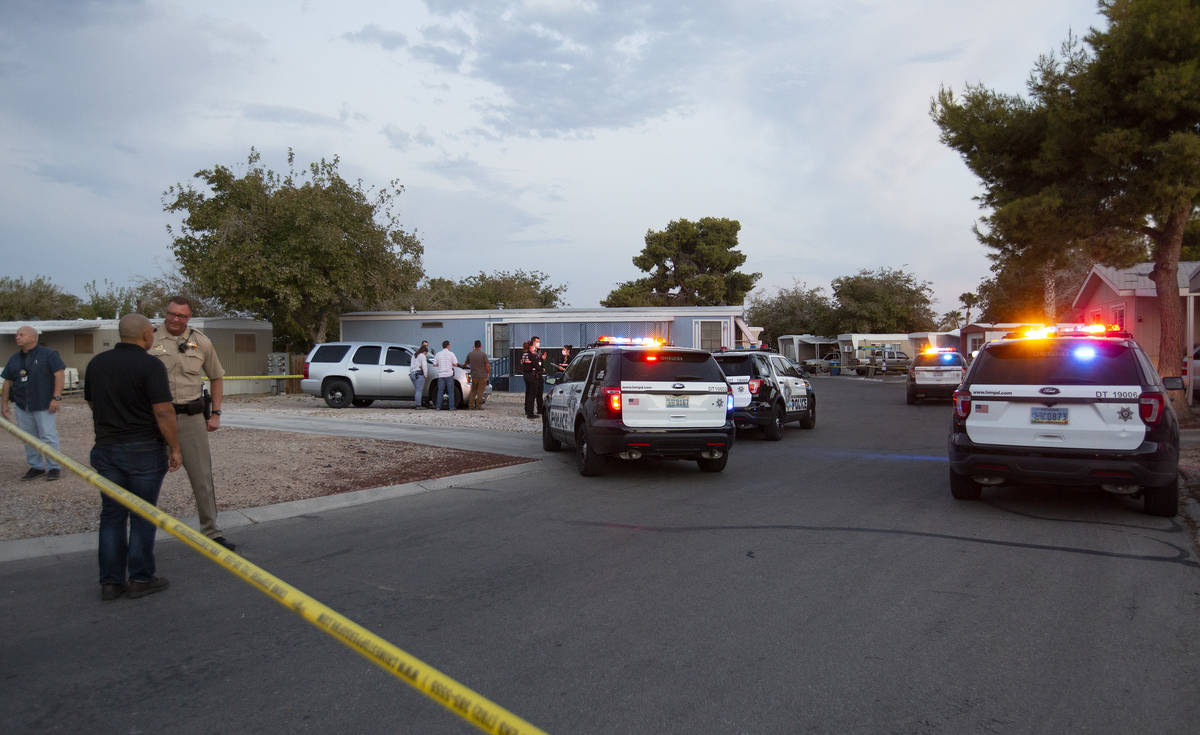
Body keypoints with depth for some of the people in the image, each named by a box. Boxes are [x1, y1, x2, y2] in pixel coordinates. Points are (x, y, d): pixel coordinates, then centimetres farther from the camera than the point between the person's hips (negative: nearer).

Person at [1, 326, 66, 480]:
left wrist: (56, 397, -16)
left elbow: (59, 374, -9)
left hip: (44, 405, -6)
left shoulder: (48, 354, -3)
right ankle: (36, 466, 18)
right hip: (22, 406, 6)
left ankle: (54, 467, 0)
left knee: (48, 437, -6)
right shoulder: (14, 359, 14)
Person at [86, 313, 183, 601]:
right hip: (144, 449, -5)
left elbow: (93, 404, 16)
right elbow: (163, 412, -17)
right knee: (143, 515, 5)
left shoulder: (97, 363, 7)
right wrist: (175, 448, -9)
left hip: (107, 448, 6)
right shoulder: (150, 366, -14)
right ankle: (141, 579, 11)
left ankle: (110, 582, 15)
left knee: (112, 515, 12)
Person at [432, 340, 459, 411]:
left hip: (441, 375, 3)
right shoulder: (451, 354, -3)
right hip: (449, 375, -3)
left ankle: (438, 407, 4)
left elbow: (434, 365, 7)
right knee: (451, 391, 2)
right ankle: (451, 407, 1)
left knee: (440, 391, 6)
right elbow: (455, 364, -5)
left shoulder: (438, 354, 5)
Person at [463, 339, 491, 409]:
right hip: (482, 375, -3)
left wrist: (464, 366, 44)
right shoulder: (483, 354, -9)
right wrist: (488, 373, 6)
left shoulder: (470, 354, 3)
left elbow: (466, 363, 21)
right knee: (480, 391, 2)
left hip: (474, 375, 3)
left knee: (473, 391, 14)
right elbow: (487, 365, -11)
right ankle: (478, 405, 2)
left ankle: (471, 405, 11)